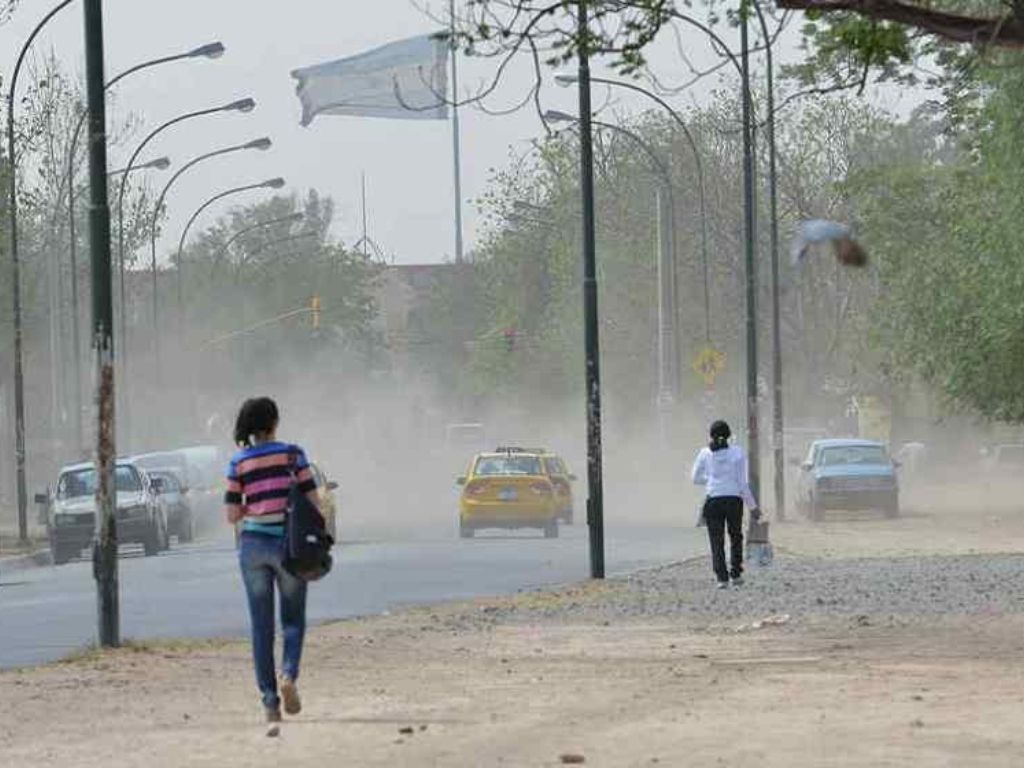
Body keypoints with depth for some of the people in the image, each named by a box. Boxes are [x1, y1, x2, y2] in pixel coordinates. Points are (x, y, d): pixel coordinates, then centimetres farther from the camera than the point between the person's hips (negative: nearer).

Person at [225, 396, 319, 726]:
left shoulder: (238, 463, 2)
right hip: (289, 543, -1)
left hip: (253, 544, 1)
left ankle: (270, 701, 3)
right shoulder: (292, 454, -2)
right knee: (293, 618, 11)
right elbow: (313, 502, -5)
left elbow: (232, 515, 1)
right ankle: (289, 674, -16)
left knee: (261, 625, 7)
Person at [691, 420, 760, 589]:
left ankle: (722, 578, -7)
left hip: (713, 500, 0)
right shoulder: (738, 452, -2)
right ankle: (735, 574, 18)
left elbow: (696, 478, 9)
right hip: (734, 499, 0)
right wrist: (753, 506, 3)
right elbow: (743, 482, -3)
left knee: (717, 541, 4)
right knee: (736, 537, 21)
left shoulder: (705, 453, 0)